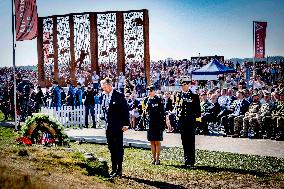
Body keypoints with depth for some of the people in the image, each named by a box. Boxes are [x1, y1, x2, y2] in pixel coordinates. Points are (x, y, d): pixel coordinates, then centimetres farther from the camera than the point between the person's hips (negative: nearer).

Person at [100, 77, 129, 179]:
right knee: (111, 148, 10)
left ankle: (119, 170, 3)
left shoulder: (119, 96, -9)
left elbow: (125, 110, -10)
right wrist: (106, 123, 12)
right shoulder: (104, 96, 10)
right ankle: (114, 169, 17)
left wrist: (126, 124, -14)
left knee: (118, 148, -2)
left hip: (117, 127, -7)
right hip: (108, 127, 7)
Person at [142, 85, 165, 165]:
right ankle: (154, 158, 17)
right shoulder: (146, 100, 8)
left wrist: (163, 124, -9)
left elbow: (162, 112, -6)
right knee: (152, 142, 9)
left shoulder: (159, 100, -5)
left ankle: (158, 159, 6)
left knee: (157, 142, 0)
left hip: (158, 124, -4)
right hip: (149, 124, 4)